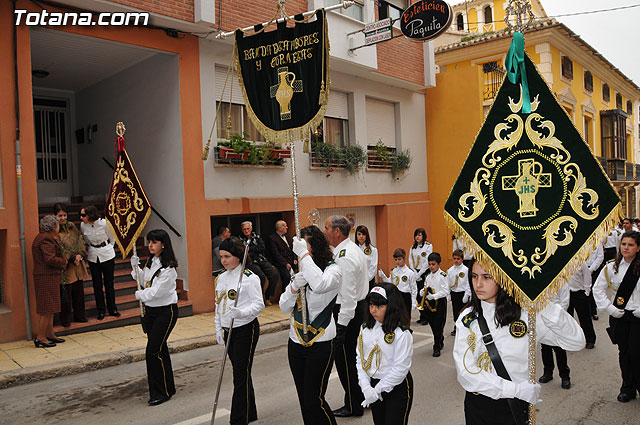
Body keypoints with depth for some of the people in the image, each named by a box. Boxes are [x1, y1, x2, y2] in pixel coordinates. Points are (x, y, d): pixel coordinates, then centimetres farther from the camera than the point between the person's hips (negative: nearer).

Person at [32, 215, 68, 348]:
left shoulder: (45, 237, 16)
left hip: (50, 277, 11)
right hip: (47, 278, -11)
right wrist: (64, 262, -9)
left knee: (49, 308, 14)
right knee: (47, 308, -6)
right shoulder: (46, 239, -17)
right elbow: (50, 259, -23)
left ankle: (50, 334, 21)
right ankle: (40, 338, 0)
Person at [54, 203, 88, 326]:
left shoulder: (72, 226, 9)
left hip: (78, 265, 6)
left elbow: (80, 241, 8)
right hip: (65, 266, -6)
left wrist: (80, 254, -8)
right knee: (66, 294, 0)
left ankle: (79, 315, 25)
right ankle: (65, 319, 13)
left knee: (79, 291, 13)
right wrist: (71, 259, -16)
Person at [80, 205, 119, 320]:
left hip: (107, 255, -2)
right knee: (97, 285, 7)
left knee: (109, 283, 5)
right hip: (93, 257, 3)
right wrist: (94, 249, 13)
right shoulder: (83, 225, -8)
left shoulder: (104, 223, -18)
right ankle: (101, 311, 19)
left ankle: (112, 309, 19)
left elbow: (112, 239, 0)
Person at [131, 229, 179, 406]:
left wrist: (139, 294, -5)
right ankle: (167, 388, 29)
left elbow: (156, 291, -22)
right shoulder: (150, 262, 7)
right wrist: (135, 267, 6)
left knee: (153, 350, -9)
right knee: (160, 349, 15)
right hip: (150, 310, 8)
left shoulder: (168, 267, -19)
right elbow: (144, 279, 21)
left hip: (165, 311, -8)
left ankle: (162, 392, 5)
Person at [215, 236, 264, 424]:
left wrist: (241, 312, -32)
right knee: (240, 373, 15)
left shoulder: (250, 277, -12)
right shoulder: (221, 278, 11)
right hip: (228, 331, 7)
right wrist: (219, 329, 15)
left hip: (246, 330, -7)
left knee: (241, 375, -4)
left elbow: (258, 304, -15)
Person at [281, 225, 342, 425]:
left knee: (314, 399, -2)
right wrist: (294, 286, -13)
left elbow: (319, 285, -35)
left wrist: (305, 254, -28)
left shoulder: (333, 269, -11)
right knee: (304, 399, 15)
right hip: (296, 342, 6)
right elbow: (284, 308, 5)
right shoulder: (300, 271, 6)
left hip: (320, 345, -6)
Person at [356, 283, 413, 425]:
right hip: (372, 385, 6)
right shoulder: (366, 328, 0)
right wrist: (366, 387, -10)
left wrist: (378, 389, -16)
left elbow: (400, 368, -20)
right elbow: (360, 359, 2)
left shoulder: (402, 333, -19)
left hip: (397, 388, -5)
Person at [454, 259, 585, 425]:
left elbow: (577, 342, -13)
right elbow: (465, 372, -15)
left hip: (517, 405, -1)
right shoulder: (466, 319, -8)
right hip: (478, 405, 1)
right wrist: (517, 389, -20)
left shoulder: (524, 312, -10)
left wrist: (544, 305, -25)